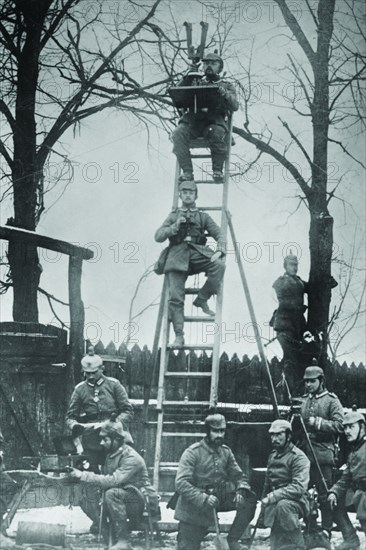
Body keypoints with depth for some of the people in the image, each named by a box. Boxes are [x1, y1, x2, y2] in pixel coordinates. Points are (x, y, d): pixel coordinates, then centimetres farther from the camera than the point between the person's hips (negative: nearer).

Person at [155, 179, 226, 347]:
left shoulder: (203, 217, 21)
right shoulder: (173, 216, 23)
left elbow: (219, 235, 13)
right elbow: (158, 236, 13)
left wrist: (220, 251, -8)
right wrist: (175, 226, -3)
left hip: (197, 252, 0)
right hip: (178, 254, 0)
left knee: (219, 266, -32)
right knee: (175, 297, -16)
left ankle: (202, 299, -16)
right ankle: (179, 336, -15)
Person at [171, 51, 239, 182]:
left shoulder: (227, 86, 21)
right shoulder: (195, 81, 26)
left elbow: (235, 106, 4)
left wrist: (223, 93, -15)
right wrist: (187, 79, 1)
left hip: (214, 121, -2)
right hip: (193, 121, 2)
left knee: (217, 133, -38)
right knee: (179, 133, -31)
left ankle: (217, 170, -22)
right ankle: (187, 172, -32)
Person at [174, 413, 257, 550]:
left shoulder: (226, 451, 4)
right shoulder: (193, 452, -14)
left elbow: (238, 476, 9)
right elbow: (181, 483, -22)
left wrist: (241, 490, -15)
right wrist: (203, 499, -34)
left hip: (218, 497, 5)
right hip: (193, 508, -5)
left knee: (249, 500, -13)